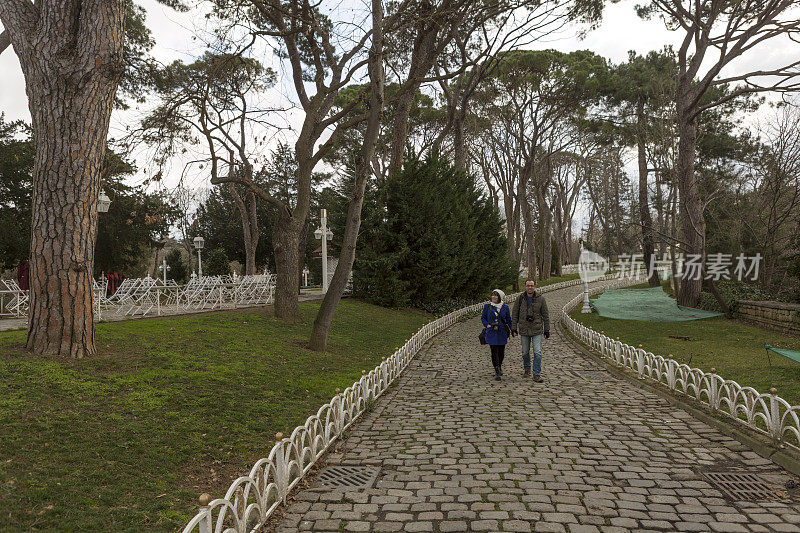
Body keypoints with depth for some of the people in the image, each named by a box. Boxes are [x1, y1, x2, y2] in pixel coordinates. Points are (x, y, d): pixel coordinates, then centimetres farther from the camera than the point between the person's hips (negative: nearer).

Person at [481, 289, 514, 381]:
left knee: (501, 351, 9)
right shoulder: (487, 307, 1)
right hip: (491, 333, -1)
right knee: (494, 352, -6)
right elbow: (483, 318, 10)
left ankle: (499, 366, 37)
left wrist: (509, 330, 4)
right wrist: (487, 325, -7)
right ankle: (497, 372, -2)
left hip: (502, 333, 1)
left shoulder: (505, 307, 2)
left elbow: (509, 320, 10)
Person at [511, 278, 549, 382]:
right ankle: (527, 369, 33)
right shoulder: (520, 298, -1)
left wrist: (547, 330, 1)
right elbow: (514, 314, 6)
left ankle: (537, 374, -1)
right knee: (525, 352, 12)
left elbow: (545, 315, 2)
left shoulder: (540, 298, -4)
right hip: (524, 330, 2)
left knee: (538, 352, -8)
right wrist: (514, 328, 1)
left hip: (537, 330, -1)